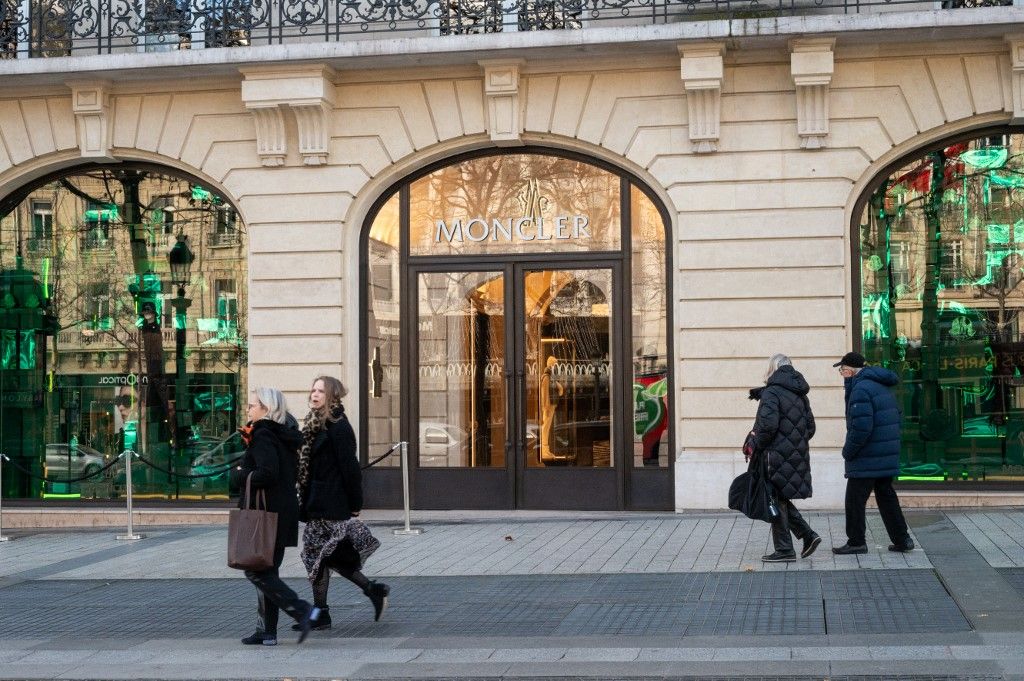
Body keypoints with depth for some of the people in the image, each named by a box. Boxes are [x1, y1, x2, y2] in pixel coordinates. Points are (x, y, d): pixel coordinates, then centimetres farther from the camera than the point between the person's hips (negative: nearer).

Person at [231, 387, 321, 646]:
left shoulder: (263, 436, -13)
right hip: (284, 511, 9)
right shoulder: (285, 436, 15)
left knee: (256, 571, -5)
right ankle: (266, 630, 15)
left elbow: (267, 474, -25)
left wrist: (239, 475, -10)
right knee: (267, 571, 13)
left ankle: (302, 611, -14)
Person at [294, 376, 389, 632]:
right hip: (317, 503, 9)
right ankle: (374, 591, 19)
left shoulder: (338, 427, -14)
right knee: (330, 554, 12)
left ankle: (320, 614, 5)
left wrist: (355, 503, -15)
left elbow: (350, 467, -16)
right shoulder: (315, 424, 16)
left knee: (316, 555, -4)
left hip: (329, 505, -9)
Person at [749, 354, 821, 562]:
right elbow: (810, 426, 18)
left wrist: (758, 447, -10)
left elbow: (768, 424, -22)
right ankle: (808, 535, 10)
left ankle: (784, 550, 2)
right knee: (781, 500, 18)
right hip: (797, 457, 8)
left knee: (776, 501, 0)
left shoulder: (771, 392, -12)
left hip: (777, 457, -8)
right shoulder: (800, 394, 14)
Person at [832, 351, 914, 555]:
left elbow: (861, 427, -24)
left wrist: (848, 451, -13)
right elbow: (897, 417, 20)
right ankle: (901, 539, 18)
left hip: (866, 458, -9)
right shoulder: (882, 386, 14)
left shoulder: (861, 389, -17)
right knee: (886, 495, 16)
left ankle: (856, 542, 6)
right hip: (888, 455, 9)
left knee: (855, 499, 1)